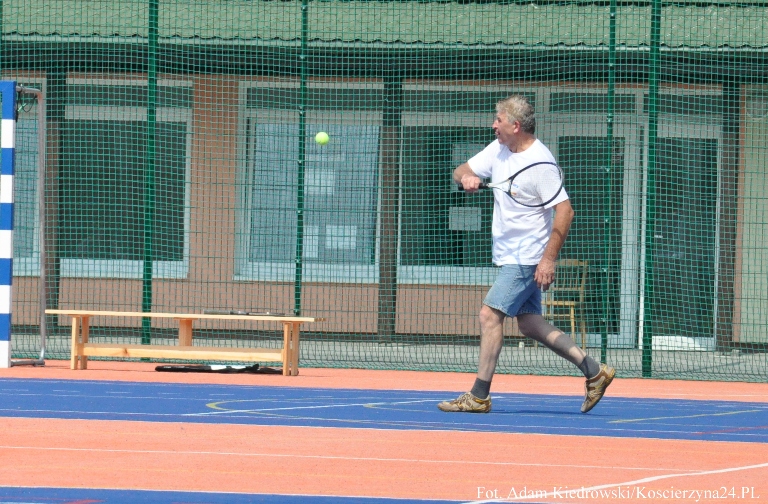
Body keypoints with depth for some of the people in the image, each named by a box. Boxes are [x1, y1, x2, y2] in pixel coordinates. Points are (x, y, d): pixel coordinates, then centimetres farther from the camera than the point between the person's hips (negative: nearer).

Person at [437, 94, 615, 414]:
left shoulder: (540, 161, -19)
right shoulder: (498, 149, 7)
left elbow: (564, 211, -22)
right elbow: (462, 172, 13)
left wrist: (549, 258, -26)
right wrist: (465, 177, -13)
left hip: (527, 258, -9)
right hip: (509, 254, 9)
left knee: (490, 314, -12)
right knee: (529, 323, 9)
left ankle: (479, 396, -8)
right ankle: (594, 372, 13)